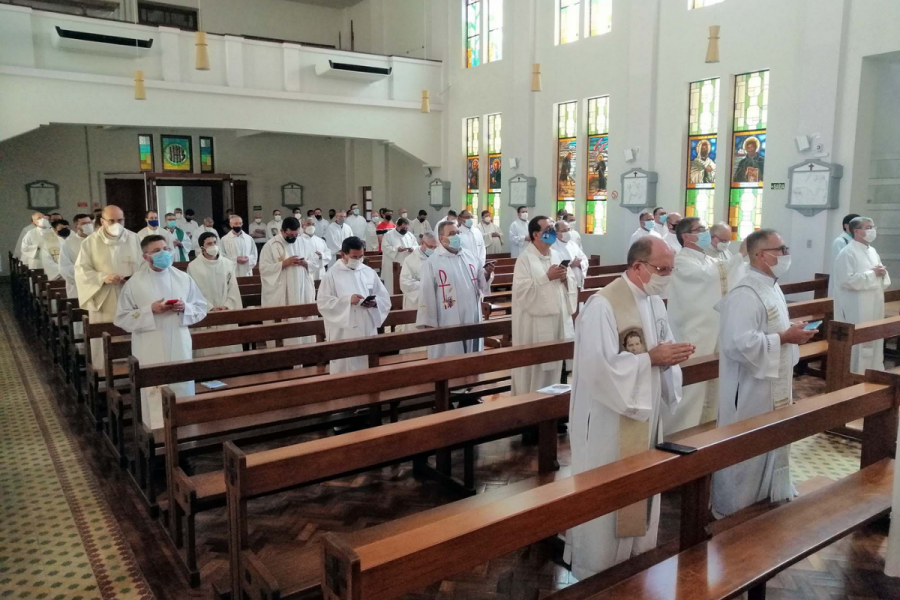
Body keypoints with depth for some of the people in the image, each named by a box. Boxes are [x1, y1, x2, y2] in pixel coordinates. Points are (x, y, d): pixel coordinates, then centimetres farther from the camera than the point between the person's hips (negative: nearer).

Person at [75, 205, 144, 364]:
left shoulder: (134, 239, 6)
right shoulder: (90, 242, 1)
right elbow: (81, 271, -2)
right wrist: (103, 278, -18)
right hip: (103, 302, -1)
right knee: (105, 341, 2)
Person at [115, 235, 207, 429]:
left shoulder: (183, 278, 4)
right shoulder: (134, 283, -4)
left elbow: (201, 309, 9)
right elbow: (121, 318, -4)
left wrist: (185, 308, -12)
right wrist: (149, 310, -16)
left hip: (180, 348, 3)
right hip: (150, 351, -2)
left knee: (182, 390, 9)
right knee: (154, 397, 2)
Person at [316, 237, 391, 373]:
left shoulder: (369, 272, 7)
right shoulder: (332, 274, -4)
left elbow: (385, 299, 9)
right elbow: (323, 302, -9)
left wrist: (374, 302, -13)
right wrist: (347, 300, -20)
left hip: (367, 330, 4)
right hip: (343, 333, -4)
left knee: (368, 369, 11)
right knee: (344, 369, 0)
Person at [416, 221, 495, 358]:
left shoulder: (470, 257, 7)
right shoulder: (432, 263, -8)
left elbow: (481, 283, 11)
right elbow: (427, 295, -8)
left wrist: (487, 274, -11)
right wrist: (428, 323, -9)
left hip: (472, 319, 5)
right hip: (447, 323, -5)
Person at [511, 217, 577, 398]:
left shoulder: (557, 255, 12)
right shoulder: (525, 258, -9)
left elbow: (571, 284, 15)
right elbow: (521, 289, -19)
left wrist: (565, 278, -7)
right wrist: (547, 277, -18)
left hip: (557, 319, 7)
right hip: (535, 322, -7)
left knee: (554, 364, 13)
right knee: (533, 366, -2)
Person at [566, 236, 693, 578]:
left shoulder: (655, 302, 6)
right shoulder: (602, 305, -22)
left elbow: (660, 349, 14)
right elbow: (600, 366, -27)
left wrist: (671, 355, -9)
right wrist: (651, 358, -24)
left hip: (645, 414, 9)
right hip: (609, 421, -8)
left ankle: (635, 559, 38)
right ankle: (597, 570, 23)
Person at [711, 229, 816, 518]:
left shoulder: (771, 287, 8)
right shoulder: (744, 295, -24)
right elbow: (739, 344, -32)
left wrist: (793, 332, 3)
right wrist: (784, 338, -24)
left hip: (773, 386, 10)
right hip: (750, 391, -10)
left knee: (772, 445, 22)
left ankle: (768, 497, 40)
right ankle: (733, 510, 21)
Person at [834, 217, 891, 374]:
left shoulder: (872, 251, 13)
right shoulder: (847, 253, -13)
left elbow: (884, 279, 20)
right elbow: (847, 280, -22)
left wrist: (883, 273, -3)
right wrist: (872, 274, -16)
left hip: (875, 307, 8)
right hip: (857, 309, -8)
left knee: (875, 342, 13)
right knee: (858, 344, -4)